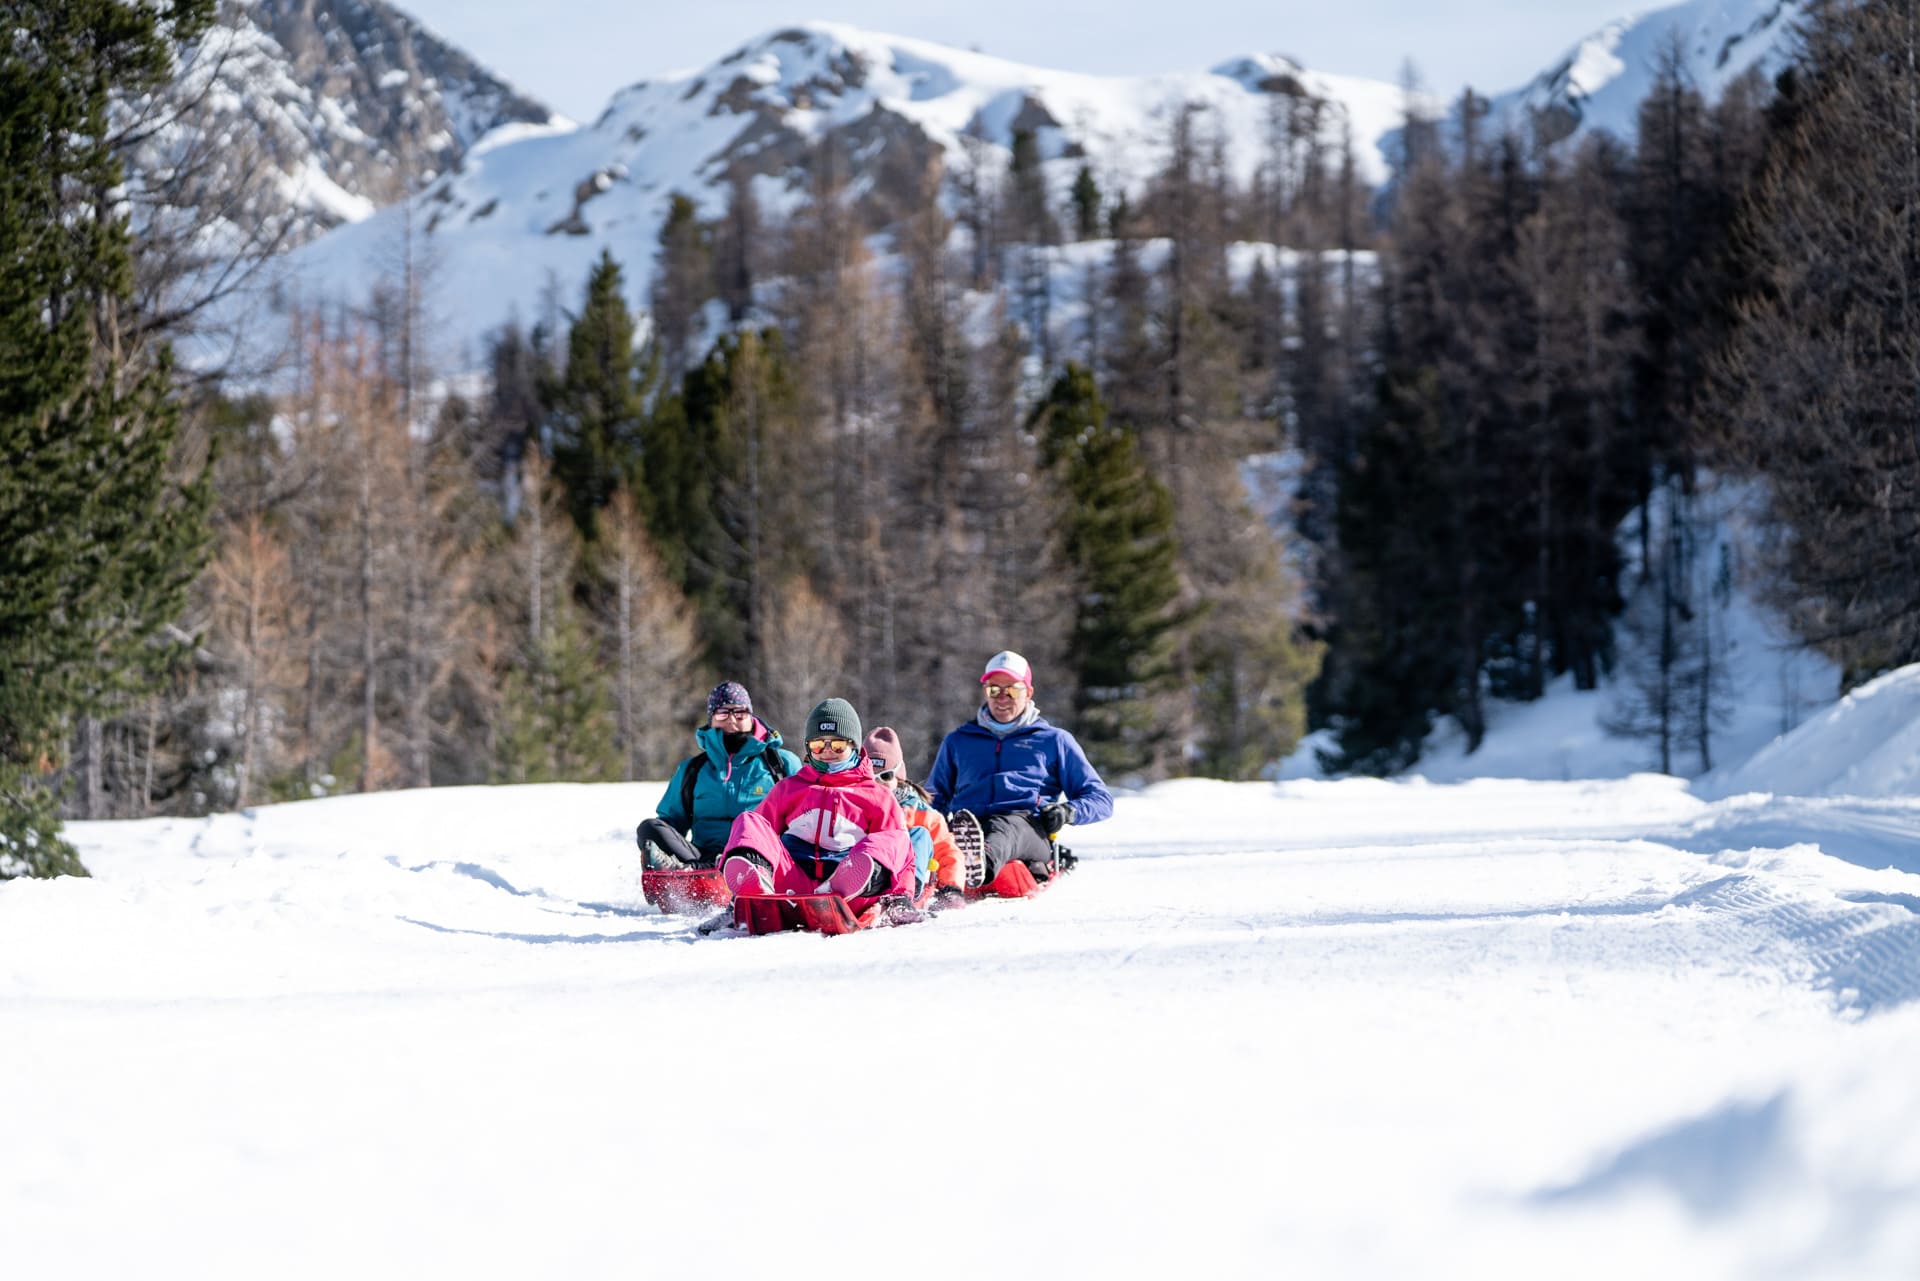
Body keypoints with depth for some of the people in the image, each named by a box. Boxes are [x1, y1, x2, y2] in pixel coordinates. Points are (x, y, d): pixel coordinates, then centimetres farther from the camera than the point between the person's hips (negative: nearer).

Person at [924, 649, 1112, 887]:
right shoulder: (957, 741, 33)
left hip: (1027, 826, -3)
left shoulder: (1054, 740, 26)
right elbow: (935, 798, 35)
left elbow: (1101, 799, 23)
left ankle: (983, 864, -76)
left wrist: (1068, 810, -2)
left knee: (1005, 828, -42)